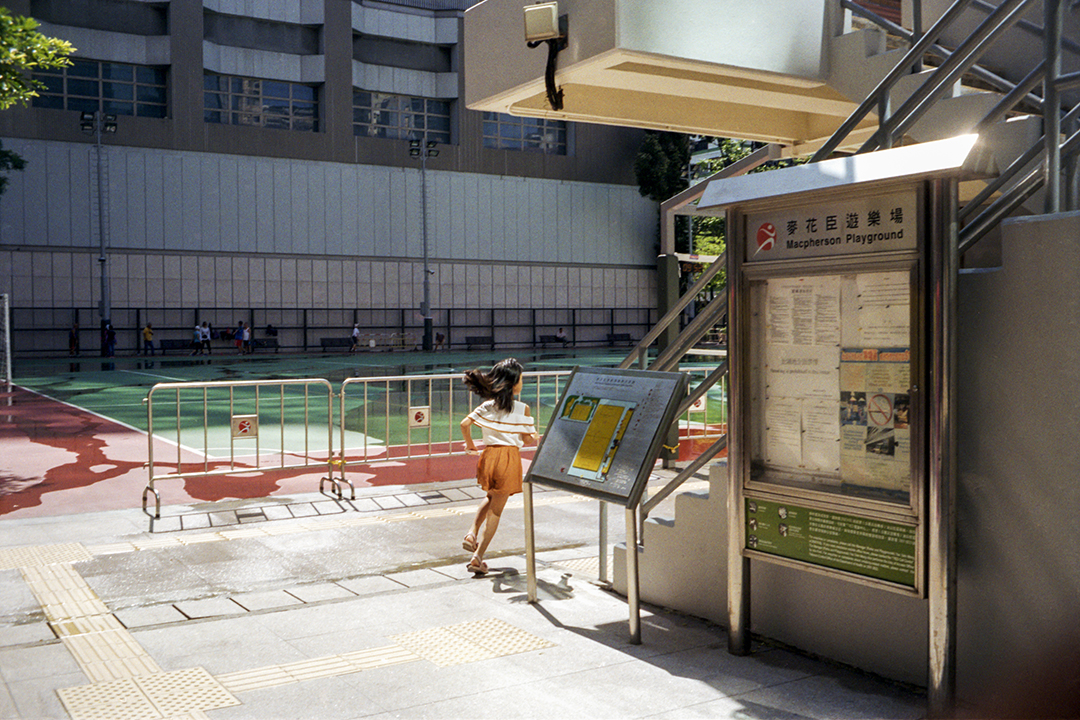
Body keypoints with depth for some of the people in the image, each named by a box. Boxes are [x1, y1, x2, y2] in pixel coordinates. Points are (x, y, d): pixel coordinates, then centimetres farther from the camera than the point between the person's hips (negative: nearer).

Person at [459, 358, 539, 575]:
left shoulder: (487, 406, 4)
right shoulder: (522, 409, -7)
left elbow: (465, 423, -4)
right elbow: (528, 439, -5)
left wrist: (470, 446, 10)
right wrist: (539, 437, 16)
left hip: (488, 455, 4)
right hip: (509, 457, -4)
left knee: (490, 499, 30)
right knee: (496, 510, 5)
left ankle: (472, 533, 10)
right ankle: (478, 557, 3)